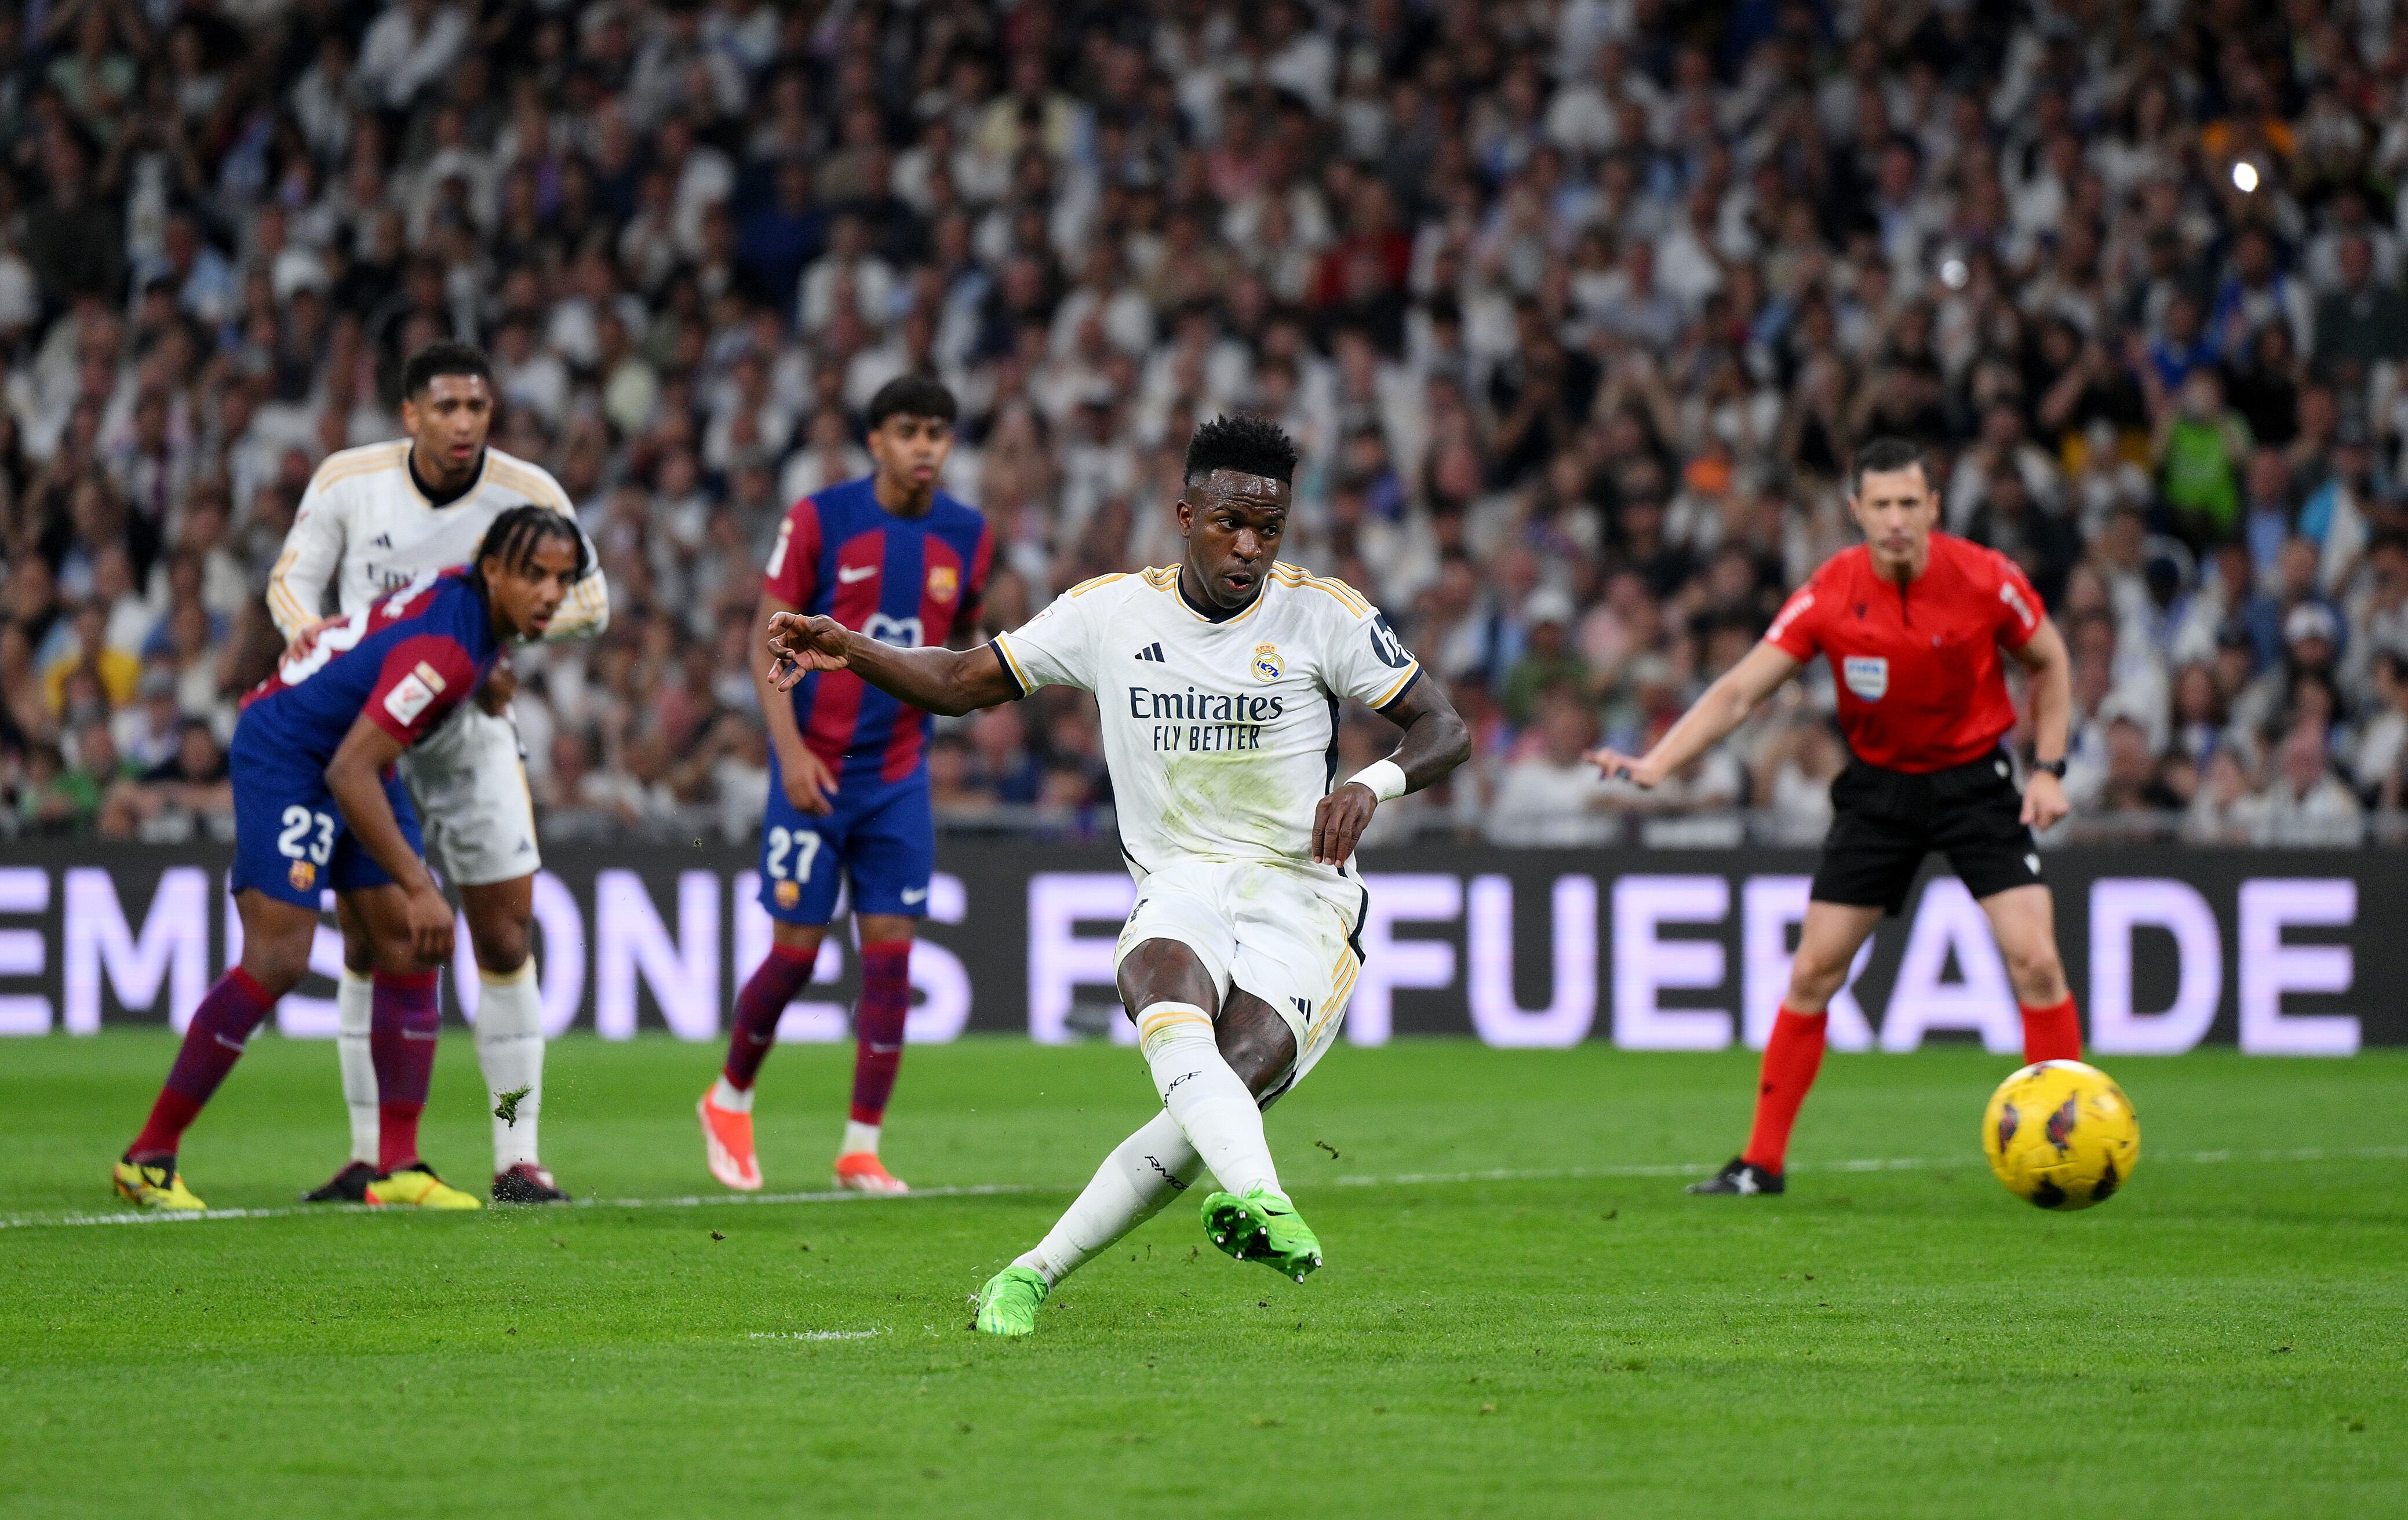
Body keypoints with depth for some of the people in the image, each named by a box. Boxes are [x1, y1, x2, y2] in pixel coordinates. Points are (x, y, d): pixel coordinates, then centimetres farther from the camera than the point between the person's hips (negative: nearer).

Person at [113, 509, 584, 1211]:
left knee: (409, 947, 1)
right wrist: (418, 886, -33)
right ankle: (148, 1157, -8)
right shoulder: (445, 648, -31)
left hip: (351, 757, 10)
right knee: (277, 960, -16)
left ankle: (398, 1166, 2)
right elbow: (349, 772, -33)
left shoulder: (470, 597, -3)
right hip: (284, 752, -10)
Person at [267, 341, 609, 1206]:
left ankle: (517, 1157, -1)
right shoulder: (346, 481, -8)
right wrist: (305, 624, -20)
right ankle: (368, 1156, 8)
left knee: (505, 939, -6)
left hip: (469, 727, 0)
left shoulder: (529, 495, -10)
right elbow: (293, 576, 2)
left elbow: (589, 601, -3)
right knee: (367, 942, 0)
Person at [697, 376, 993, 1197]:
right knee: (795, 953, -2)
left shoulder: (968, 537, 2)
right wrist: (790, 749, -15)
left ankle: (862, 1149, 3)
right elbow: (767, 639, -7)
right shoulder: (819, 520, -8)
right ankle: (730, 1099, 24)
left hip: (900, 775, 3)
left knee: (889, 954, -3)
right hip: (815, 772, -3)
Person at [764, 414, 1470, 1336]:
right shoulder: (1111, 611, 5)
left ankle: (1035, 1272, -18)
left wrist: (1372, 783, -20)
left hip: (1298, 900, -1)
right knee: (1170, 1005, -36)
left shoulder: (1322, 615, -1)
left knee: (1238, 1075, -26)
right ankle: (1263, 1204, -57)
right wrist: (848, 652, -4)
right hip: (1176, 890, 1)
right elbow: (963, 683, 14)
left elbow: (1445, 732, 1)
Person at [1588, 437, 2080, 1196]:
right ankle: (1762, 1161, 8)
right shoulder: (1831, 594, -15)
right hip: (1877, 784, 1)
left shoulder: (1985, 578, -16)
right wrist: (1654, 765, -25)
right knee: (1813, 970, -1)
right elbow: (1739, 690, -14)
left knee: (2034, 959, -14)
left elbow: (2050, 663, 2)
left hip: (1975, 777, -1)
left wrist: (2049, 769, -7)